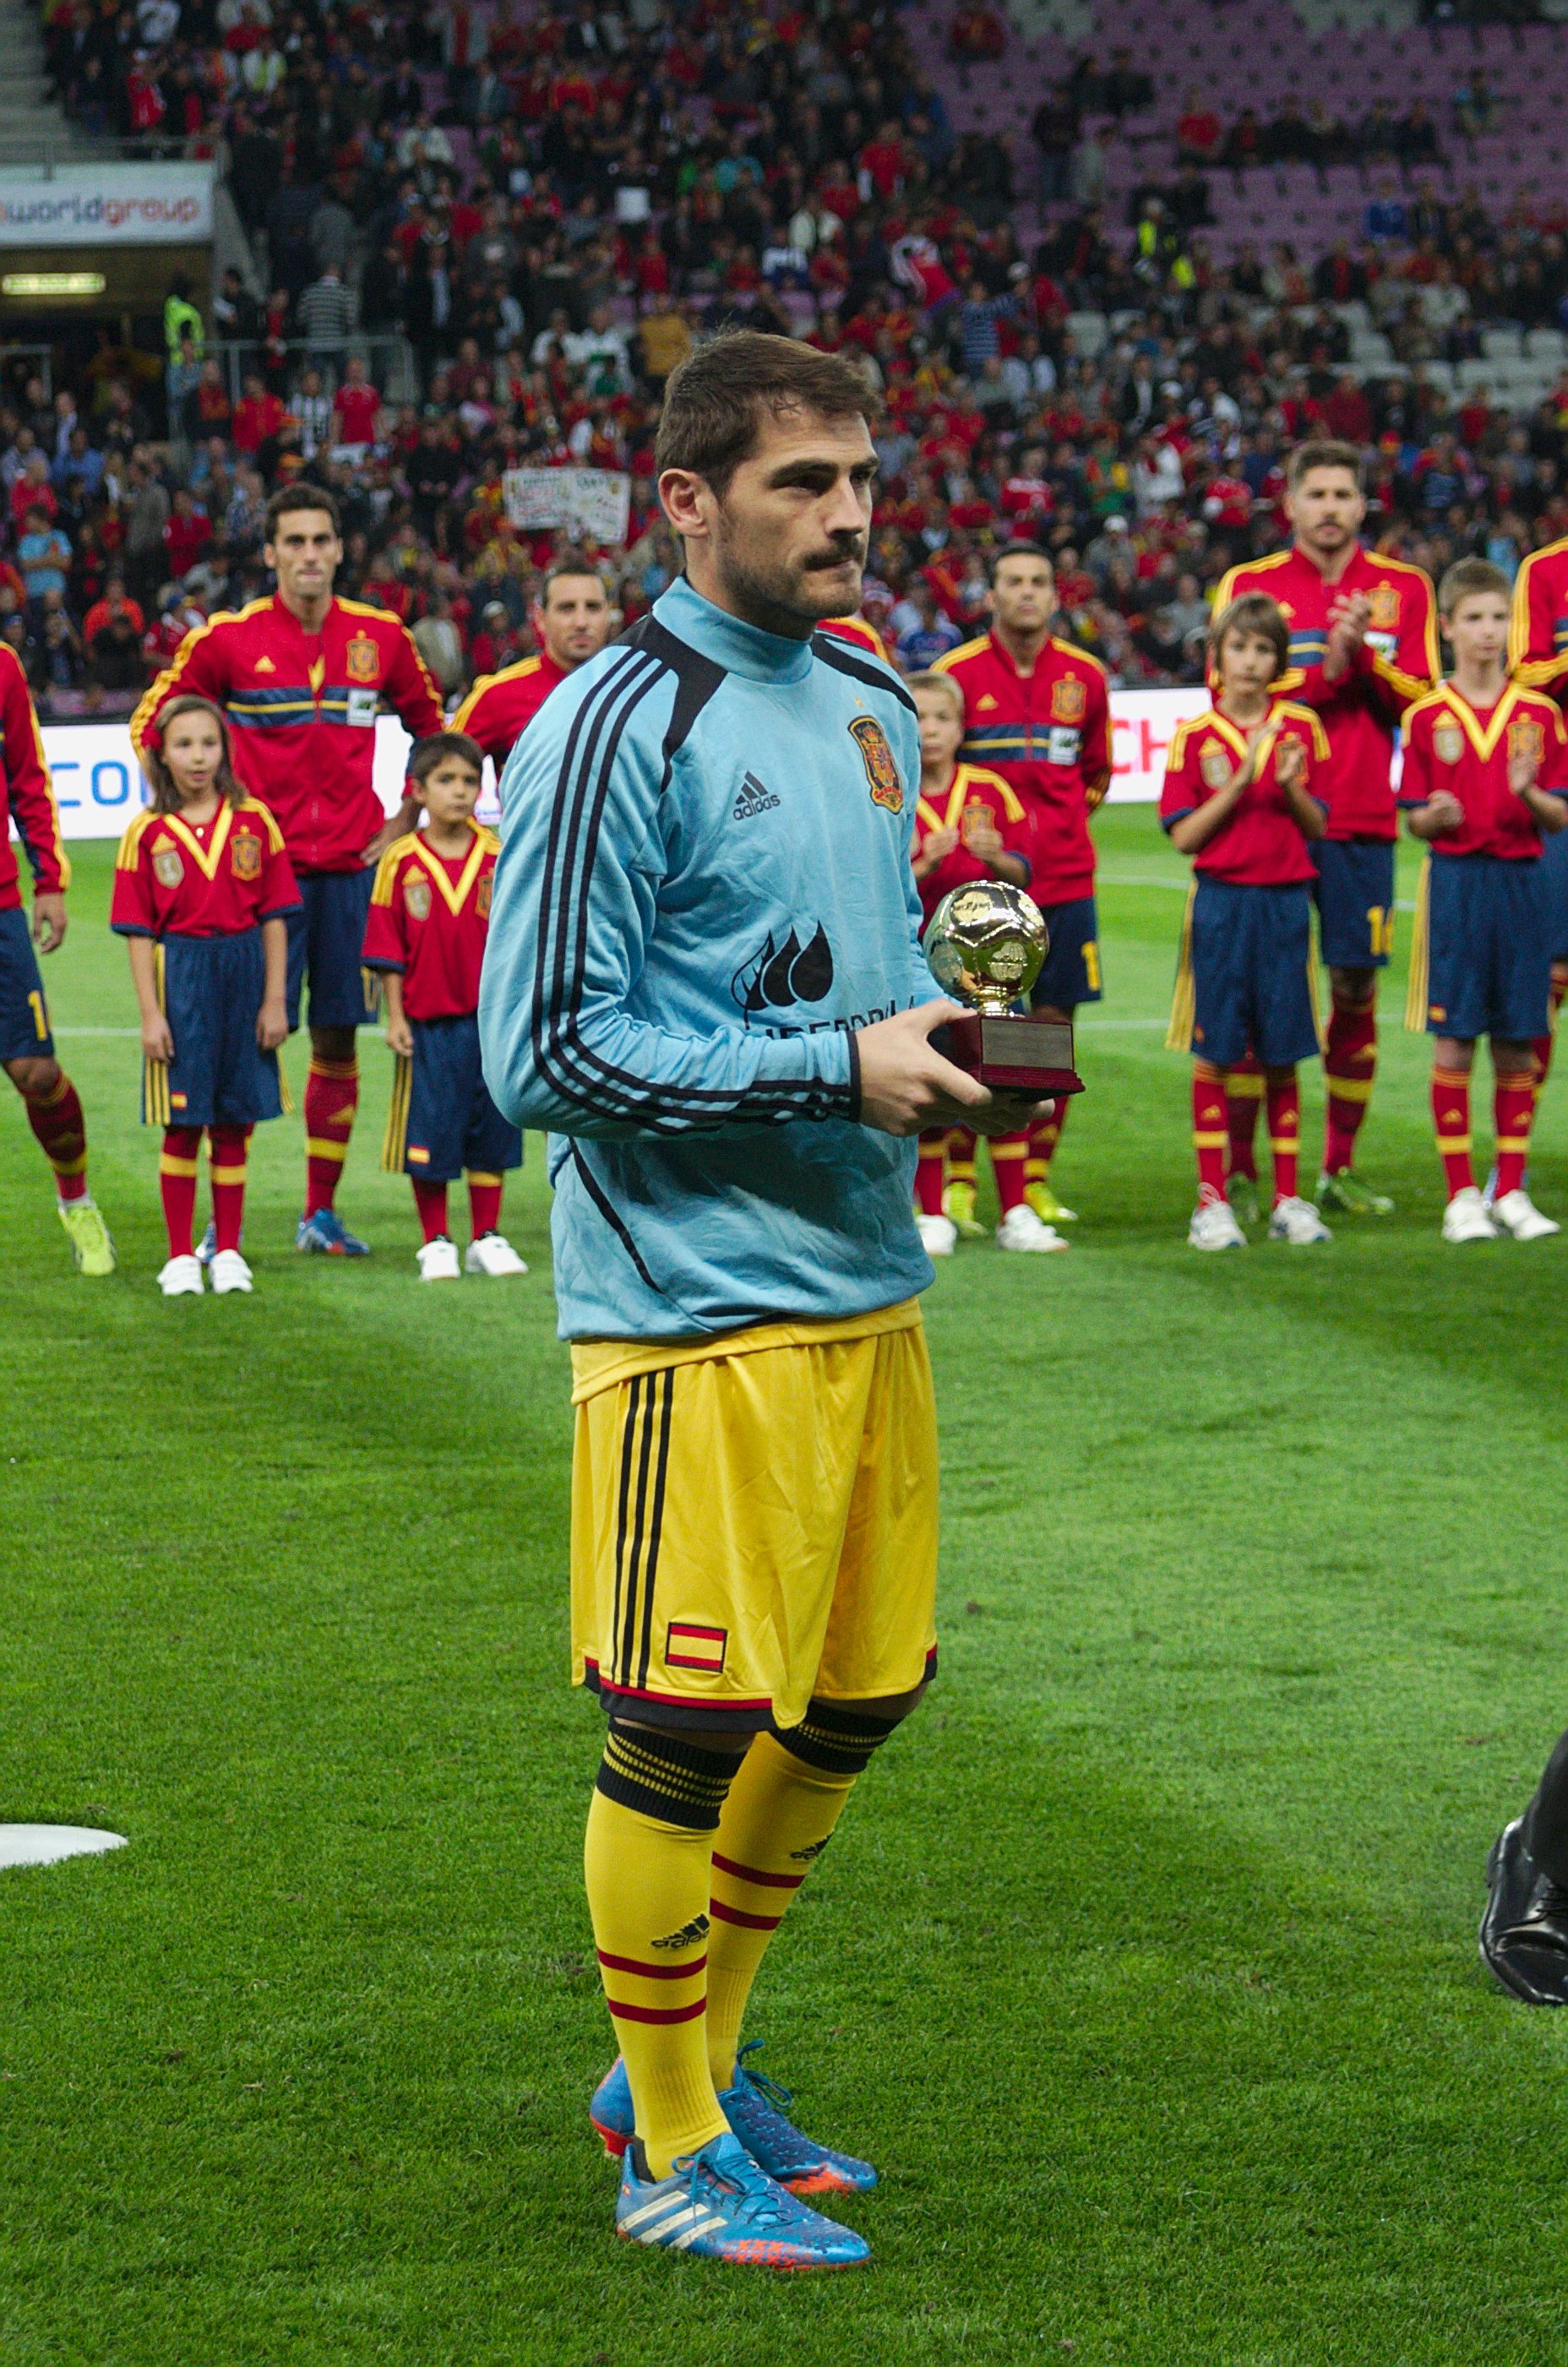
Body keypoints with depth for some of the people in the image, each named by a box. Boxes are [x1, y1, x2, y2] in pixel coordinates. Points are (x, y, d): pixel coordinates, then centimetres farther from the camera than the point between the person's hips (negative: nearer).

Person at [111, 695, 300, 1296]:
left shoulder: (253, 820, 2)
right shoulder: (147, 833, -1)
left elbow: (274, 918, 4)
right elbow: (139, 932, -1)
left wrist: (274, 1000, -1)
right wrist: (150, 1013, -7)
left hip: (243, 974, 1)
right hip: (180, 974, -1)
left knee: (235, 1122, 6)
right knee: (183, 1124, 1)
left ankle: (228, 1252, 16)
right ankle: (180, 1257, 10)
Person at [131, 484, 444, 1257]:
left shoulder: (380, 637, 6)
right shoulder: (227, 639, -3)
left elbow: (431, 726, 21)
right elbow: (150, 728, 5)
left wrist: (404, 819, 11)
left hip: (351, 867, 3)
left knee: (338, 1042, 6)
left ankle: (322, 1214, 14)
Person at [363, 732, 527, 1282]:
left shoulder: (497, 856, 2)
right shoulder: (401, 861, -3)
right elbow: (388, 948, 0)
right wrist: (395, 1015, -4)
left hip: (489, 1018, 2)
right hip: (427, 1021, -2)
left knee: (489, 1131, 8)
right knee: (428, 1133, 3)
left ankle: (487, 1238, 18)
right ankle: (435, 1243, 14)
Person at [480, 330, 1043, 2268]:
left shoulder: (868, 707, 13)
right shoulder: (612, 730, -12)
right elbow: (548, 1046, -16)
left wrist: (947, 1039, 4)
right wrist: (838, 1069, -18)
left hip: (864, 1290, 8)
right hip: (693, 1310, -8)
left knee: (851, 1704, 14)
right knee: (683, 1730, -2)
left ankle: (686, 2066, 32)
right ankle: (676, 2151, 12)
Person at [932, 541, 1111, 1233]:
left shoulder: (1084, 677, 7)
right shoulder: (955, 673, -3)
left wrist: (1062, 827, 14)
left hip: (1064, 882, 3)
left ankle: (1036, 1178, 12)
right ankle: (958, 1184, 1)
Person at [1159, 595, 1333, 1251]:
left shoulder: (1300, 728, 6)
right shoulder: (1195, 737, 0)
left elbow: (1317, 828, 7)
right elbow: (1183, 836, -5)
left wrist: (1292, 786, -12)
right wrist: (1238, 784, -15)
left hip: (1286, 901, 2)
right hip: (1221, 898, -2)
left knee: (1282, 1054, 5)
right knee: (1214, 1052, 0)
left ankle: (1287, 1199, 12)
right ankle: (1212, 1202, 5)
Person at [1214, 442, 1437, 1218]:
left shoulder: (1403, 589, 9)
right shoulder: (1248, 586, 4)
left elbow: (1423, 700, 3)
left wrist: (1366, 656, -13)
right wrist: (1324, 672, -13)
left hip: (1363, 822, 2)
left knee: (1357, 990, 3)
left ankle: (1339, 1169, 11)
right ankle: (1241, 1171, 1)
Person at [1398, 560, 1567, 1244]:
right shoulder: (1427, 718, 2)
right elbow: (1415, 820, 4)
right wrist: (1435, 818, -18)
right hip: (1454, 882, -2)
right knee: (1453, 1041, -3)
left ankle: (1511, 1191, 12)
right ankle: (1461, 1195, 4)